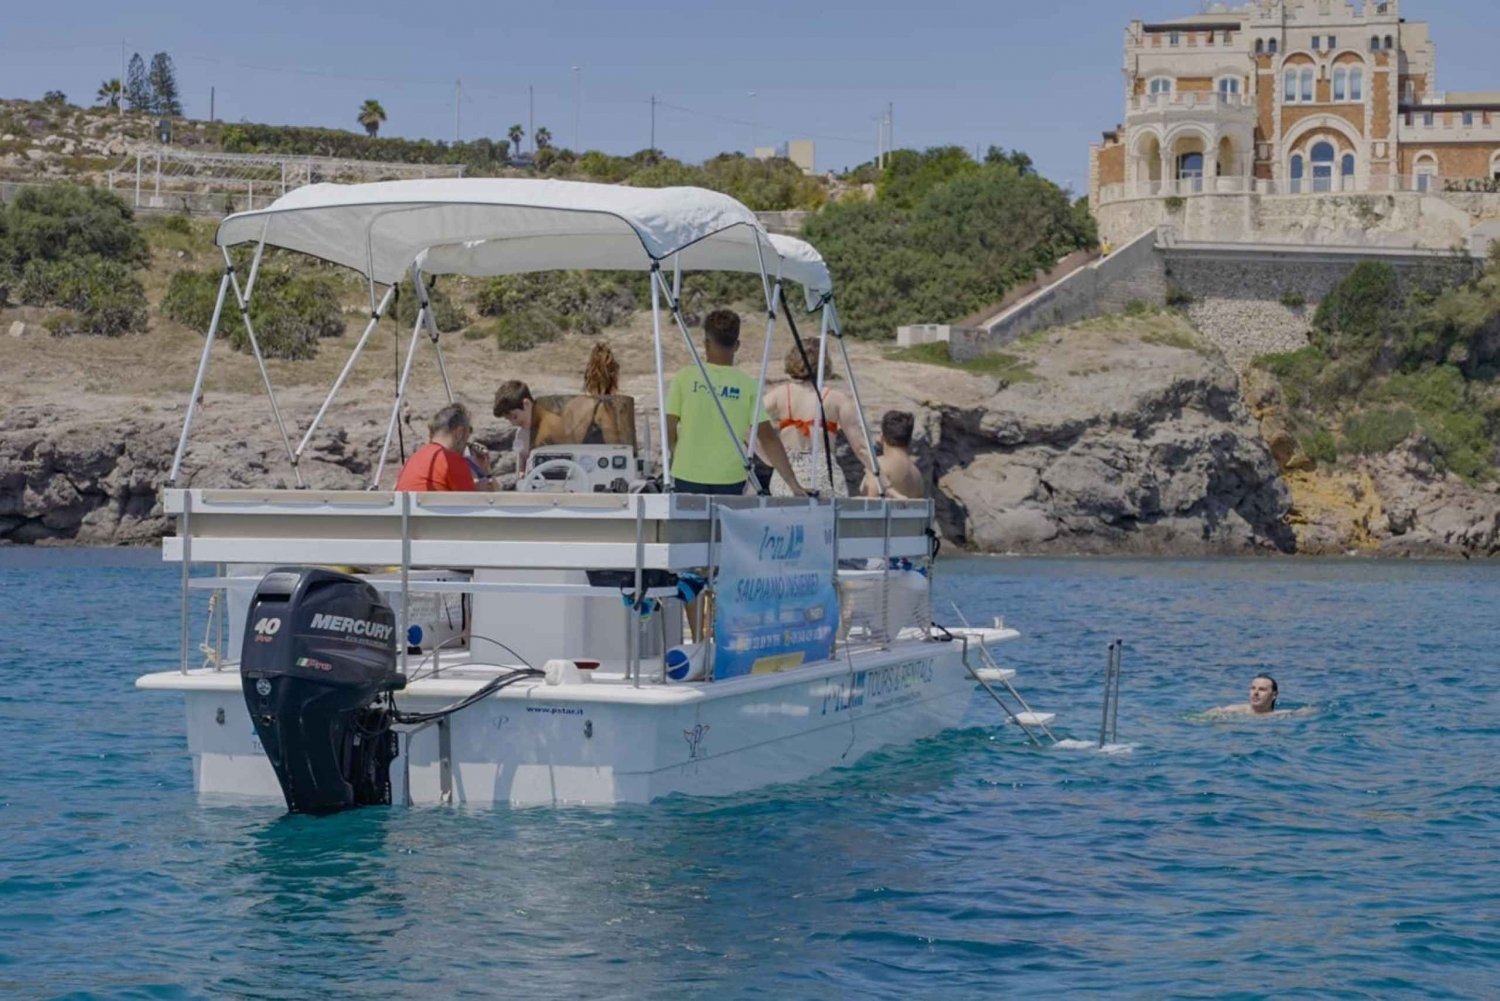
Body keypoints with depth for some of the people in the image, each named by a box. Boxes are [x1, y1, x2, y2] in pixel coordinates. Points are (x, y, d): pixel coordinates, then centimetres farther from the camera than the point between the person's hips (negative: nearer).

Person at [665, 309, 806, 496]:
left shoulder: (684, 377, -2)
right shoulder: (748, 385, -2)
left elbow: (669, 430, 1)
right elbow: (768, 439, -6)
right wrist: (794, 484, -4)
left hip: (688, 476, 0)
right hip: (731, 480, 0)